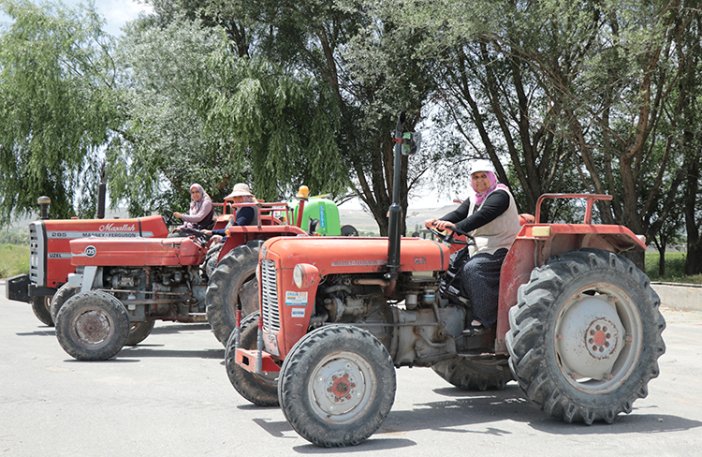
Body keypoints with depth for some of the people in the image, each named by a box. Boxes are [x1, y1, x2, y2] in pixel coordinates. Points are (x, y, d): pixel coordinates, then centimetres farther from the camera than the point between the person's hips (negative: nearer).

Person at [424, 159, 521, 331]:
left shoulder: (500, 195, -10)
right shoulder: (474, 199, 17)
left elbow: (483, 216, -26)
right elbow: (458, 213, 3)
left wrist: (456, 227, -38)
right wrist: (439, 223, -17)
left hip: (500, 250, -9)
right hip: (479, 249, 9)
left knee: (472, 269, -30)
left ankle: (483, 319, -23)